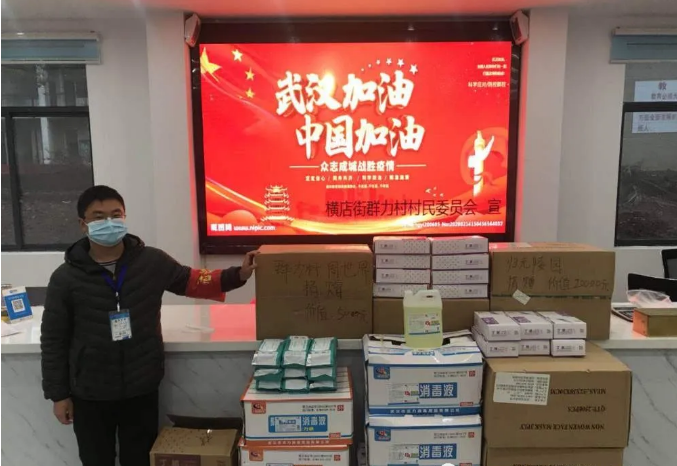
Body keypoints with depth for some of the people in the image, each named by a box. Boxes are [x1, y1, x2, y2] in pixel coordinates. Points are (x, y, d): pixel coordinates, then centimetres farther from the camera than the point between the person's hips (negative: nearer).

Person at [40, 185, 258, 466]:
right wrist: (58, 394, -1)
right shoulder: (66, 278, -9)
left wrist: (238, 275, -8)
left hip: (141, 389, 1)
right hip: (90, 395, 0)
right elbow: (53, 340, -2)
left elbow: (192, 282, 4)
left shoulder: (151, 261, -6)